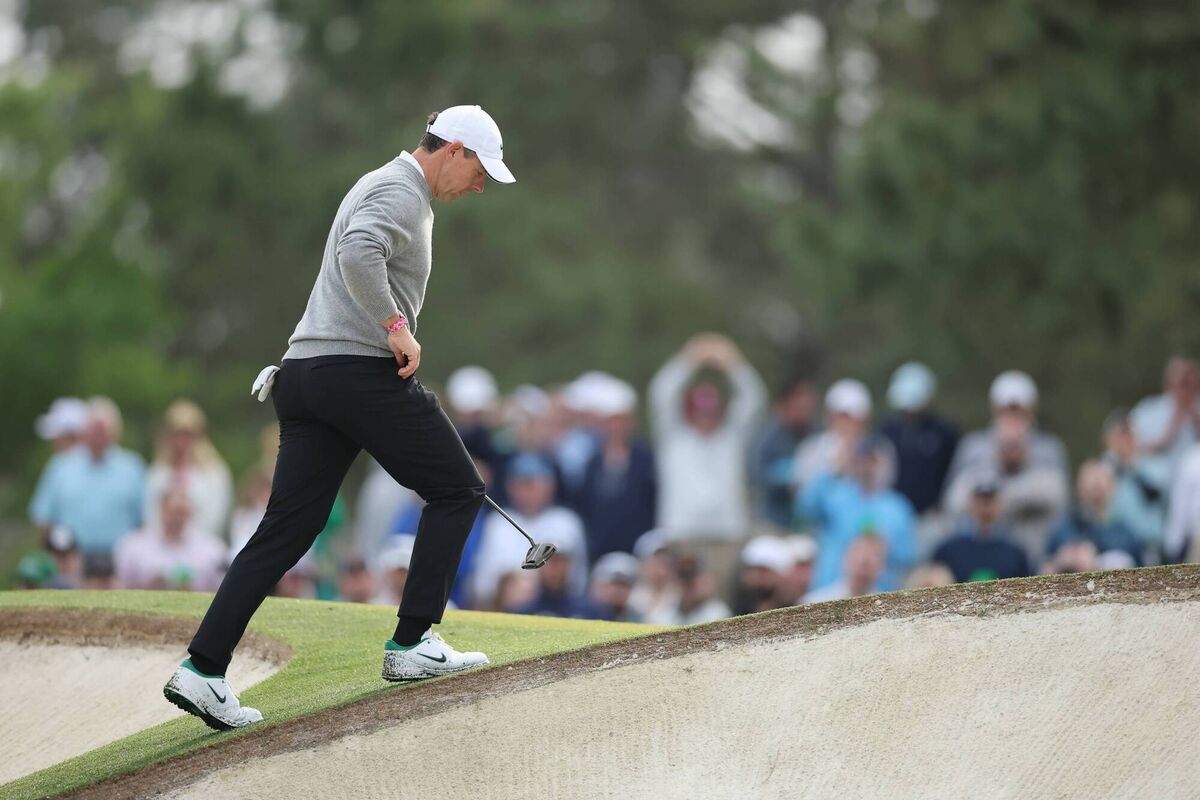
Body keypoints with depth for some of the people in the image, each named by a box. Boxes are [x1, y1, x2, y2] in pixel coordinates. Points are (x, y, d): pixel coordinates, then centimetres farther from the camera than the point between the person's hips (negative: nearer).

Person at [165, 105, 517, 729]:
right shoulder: (400, 193, -8)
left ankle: (203, 669, -6)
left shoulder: (386, 187, 25)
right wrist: (397, 326, -21)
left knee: (286, 530, 3)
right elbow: (358, 251, -28)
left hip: (306, 374, 9)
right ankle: (412, 644, 3)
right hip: (363, 370, -9)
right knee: (457, 490, 6)